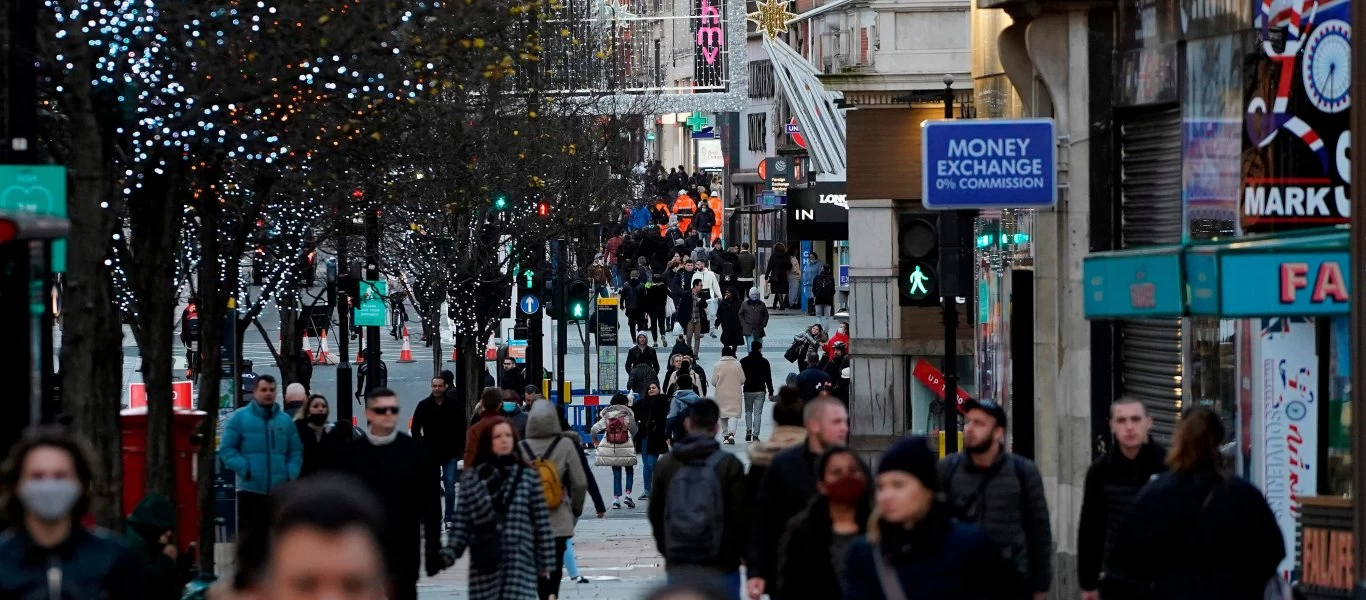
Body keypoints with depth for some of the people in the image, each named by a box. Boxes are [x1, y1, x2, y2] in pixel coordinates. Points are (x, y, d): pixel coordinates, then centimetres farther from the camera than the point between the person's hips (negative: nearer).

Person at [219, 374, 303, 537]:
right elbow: (226, 449, -3)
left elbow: (296, 452, 13)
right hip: (250, 491, -4)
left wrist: (292, 473, -3)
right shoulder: (239, 418, 0)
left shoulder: (285, 420, 11)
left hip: (280, 493, 4)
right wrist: (244, 469, -15)